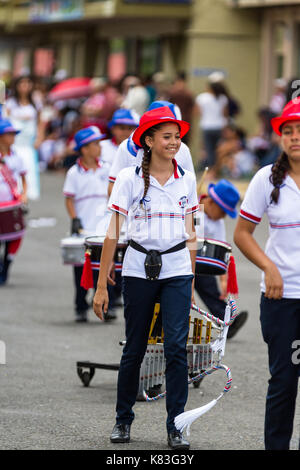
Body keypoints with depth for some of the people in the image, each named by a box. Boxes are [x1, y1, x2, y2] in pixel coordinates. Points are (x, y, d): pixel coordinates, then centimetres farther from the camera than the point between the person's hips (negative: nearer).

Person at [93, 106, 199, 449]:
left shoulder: (186, 179, 6)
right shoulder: (129, 178, -4)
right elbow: (112, 233, -4)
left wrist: (192, 280, 14)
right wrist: (101, 286, -6)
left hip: (177, 270, 2)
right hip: (139, 270, -2)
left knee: (176, 347, -8)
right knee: (134, 348, 6)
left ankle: (175, 426, -3)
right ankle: (123, 419, 23)